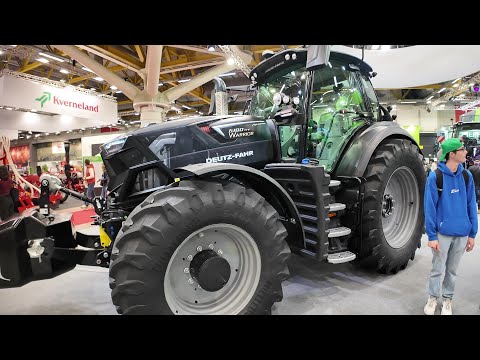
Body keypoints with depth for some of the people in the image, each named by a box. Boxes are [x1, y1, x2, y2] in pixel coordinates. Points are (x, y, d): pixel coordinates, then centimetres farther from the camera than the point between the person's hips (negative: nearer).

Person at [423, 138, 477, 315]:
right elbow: (429, 207, -12)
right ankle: (433, 298, 28)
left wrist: (472, 233, 4)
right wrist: (432, 236, -13)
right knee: (437, 269, 8)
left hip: (462, 233, 4)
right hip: (442, 232, -3)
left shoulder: (467, 176, 1)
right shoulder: (435, 176, -12)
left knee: (452, 270, 16)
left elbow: (471, 205, 5)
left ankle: (447, 299, 33)